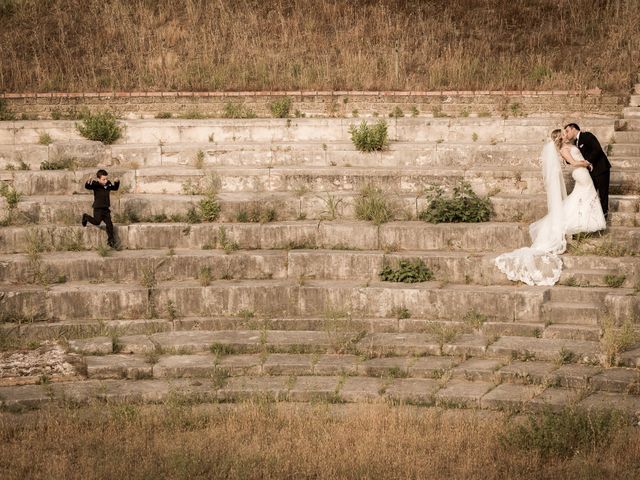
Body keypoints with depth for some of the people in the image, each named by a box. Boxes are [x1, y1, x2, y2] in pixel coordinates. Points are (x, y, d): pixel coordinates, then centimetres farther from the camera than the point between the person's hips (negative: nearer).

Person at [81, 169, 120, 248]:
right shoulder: (96, 185, -13)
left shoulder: (108, 185, 5)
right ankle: (86, 217, 18)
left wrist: (117, 182, 5)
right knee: (97, 222, -12)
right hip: (98, 208, -5)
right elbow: (87, 187, -29)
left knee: (109, 224, 2)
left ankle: (111, 240, 10)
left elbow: (115, 188, 24)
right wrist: (89, 182, -50)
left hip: (106, 209, 5)